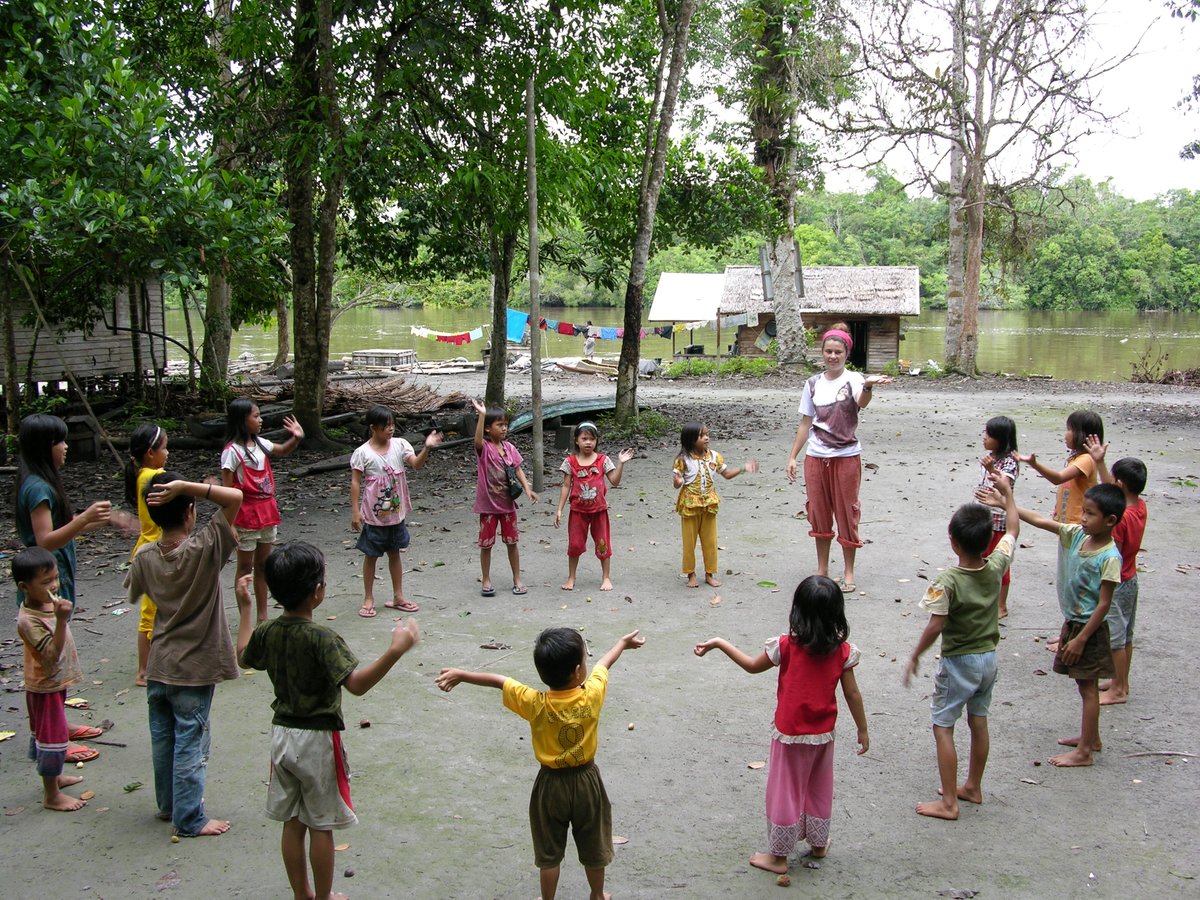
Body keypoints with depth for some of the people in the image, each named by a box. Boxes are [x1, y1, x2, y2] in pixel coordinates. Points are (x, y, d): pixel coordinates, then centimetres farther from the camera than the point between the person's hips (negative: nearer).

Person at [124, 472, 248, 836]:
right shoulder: (205, 549, -22)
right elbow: (235, 497, -24)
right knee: (191, 743, 4)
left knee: (163, 739, 19)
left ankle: (169, 803, 34)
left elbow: (133, 591, 15)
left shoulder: (145, 558, -6)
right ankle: (189, 819, 12)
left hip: (159, 668, 5)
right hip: (195, 669, -5)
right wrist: (187, 487, -29)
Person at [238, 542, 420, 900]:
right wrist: (395, 651, -42)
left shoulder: (266, 632, -5)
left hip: (282, 733, 6)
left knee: (292, 822, 16)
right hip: (318, 739, -6)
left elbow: (243, 656, 18)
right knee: (321, 826, 9)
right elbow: (356, 683, -35)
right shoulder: (322, 639, -25)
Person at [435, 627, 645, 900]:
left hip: (551, 785, -1)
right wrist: (623, 643, 16)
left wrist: (460, 675, -4)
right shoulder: (592, 696, -21)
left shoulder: (535, 704, -24)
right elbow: (604, 664, -1)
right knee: (593, 847, 22)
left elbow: (498, 680, -14)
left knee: (549, 852, 18)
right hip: (587, 781, 1)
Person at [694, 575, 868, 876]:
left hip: (790, 736, -3)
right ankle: (818, 842, 41)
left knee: (784, 792, 11)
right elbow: (852, 694, -7)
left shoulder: (786, 646, -20)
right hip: (823, 735, 3)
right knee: (819, 790, 24)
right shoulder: (842, 650, -13)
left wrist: (718, 643, 4)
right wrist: (862, 730, 7)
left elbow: (752, 666, -5)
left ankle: (778, 856, 23)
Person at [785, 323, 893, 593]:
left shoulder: (853, 379, -7)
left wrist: (868, 386, -53)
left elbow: (861, 403, -31)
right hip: (815, 457, 4)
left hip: (846, 457, -4)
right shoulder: (813, 384, 6)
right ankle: (822, 569, 23)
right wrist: (792, 456, 10)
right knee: (819, 513, 10)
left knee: (846, 513, 3)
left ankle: (848, 573, 15)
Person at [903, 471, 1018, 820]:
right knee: (978, 722, 19)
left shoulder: (947, 582, -24)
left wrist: (915, 657, -13)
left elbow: (936, 626, -26)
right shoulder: (996, 567, -8)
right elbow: (1013, 529, 8)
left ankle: (948, 802, 5)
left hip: (958, 662, -6)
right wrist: (1007, 493, 17)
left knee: (943, 728, 3)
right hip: (989, 658, 6)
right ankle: (973, 787, 34)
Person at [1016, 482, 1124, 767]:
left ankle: (1083, 752, 11)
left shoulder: (1110, 557, -23)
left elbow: (1104, 604, -21)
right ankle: (1091, 737, 36)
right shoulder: (1077, 535, -3)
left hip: (1090, 628, -7)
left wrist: (1081, 639, -19)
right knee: (1086, 685, 20)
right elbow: (1041, 521, 1)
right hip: (1072, 621, 7)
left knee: (1088, 687, 2)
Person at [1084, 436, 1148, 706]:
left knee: (1115, 637, 3)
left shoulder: (1119, 518, -27)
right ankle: (1121, 682, 31)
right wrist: (1099, 462, 10)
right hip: (1130, 580, 9)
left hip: (1116, 584, -9)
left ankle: (1118, 690, 12)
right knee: (1125, 636, 19)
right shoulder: (1140, 506, -2)